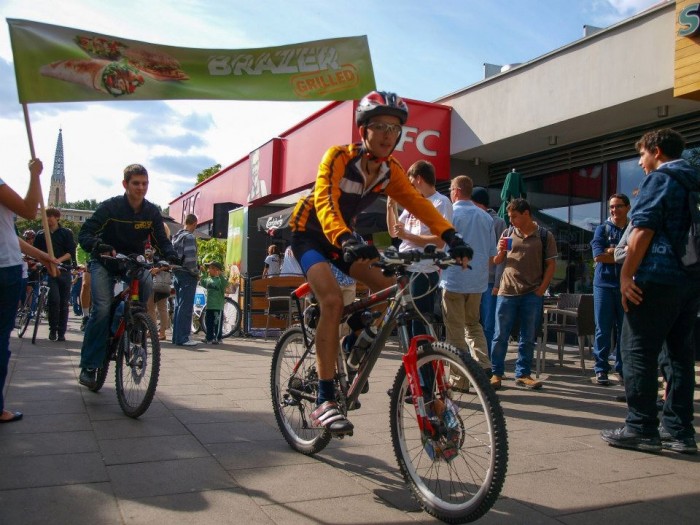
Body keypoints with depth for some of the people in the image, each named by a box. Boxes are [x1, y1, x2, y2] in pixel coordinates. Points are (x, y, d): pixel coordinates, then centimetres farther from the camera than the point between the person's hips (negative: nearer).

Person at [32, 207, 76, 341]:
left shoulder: (66, 233, 7)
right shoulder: (40, 235, 14)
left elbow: (71, 253, -2)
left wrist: (59, 260, -19)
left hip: (64, 271, 0)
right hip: (48, 271, 0)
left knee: (64, 302, 1)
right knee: (54, 299, -17)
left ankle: (61, 332, 9)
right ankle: (53, 329, -2)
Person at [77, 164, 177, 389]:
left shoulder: (152, 212, -6)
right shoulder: (110, 207, -16)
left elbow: (161, 241, -4)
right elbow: (84, 235, -19)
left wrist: (171, 256, -27)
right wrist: (99, 247, -41)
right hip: (105, 261, -3)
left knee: (147, 284, -30)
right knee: (102, 309, -21)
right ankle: (89, 365, -10)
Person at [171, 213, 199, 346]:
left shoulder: (176, 236, 14)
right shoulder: (189, 237, -14)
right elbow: (190, 259, -21)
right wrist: (196, 272, -9)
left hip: (177, 274, 9)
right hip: (187, 275, -9)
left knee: (178, 305, 13)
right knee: (186, 307, -6)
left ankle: (176, 336, 16)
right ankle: (182, 338, -6)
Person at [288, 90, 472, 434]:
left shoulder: (391, 170, -5)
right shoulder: (339, 157, -23)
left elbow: (417, 203, -15)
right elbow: (325, 202, -37)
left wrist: (450, 236, -30)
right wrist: (346, 240, -56)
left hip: (343, 236, 7)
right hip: (309, 232, -6)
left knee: (392, 289, -10)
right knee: (332, 300, -29)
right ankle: (324, 402, -26)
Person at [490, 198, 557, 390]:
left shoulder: (545, 236, 2)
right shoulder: (507, 234, 8)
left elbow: (550, 266, 3)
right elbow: (497, 262, 13)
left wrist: (541, 289, -6)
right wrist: (500, 251, -9)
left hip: (532, 294, -1)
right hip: (507, 292, 1)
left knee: (528, 338, 6)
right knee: (500, 336, 3)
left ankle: (522, 374, 16)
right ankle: (496, 373, 12)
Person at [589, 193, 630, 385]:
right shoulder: (602, 229, 6)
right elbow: (598, 256, -7)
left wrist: (612, 251, -12)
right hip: (604, 284, -1)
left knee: (625, 329, 5)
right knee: (603, 329, 0)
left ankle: (623, 369, 15)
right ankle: (601, 369, 6)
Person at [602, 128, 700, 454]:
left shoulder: (658, 179, -5)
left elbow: (643, 231, -14)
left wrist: (626, 275, -13)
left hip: (658, 279, -9)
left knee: (637, 352, -4)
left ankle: (641, 428, -4)